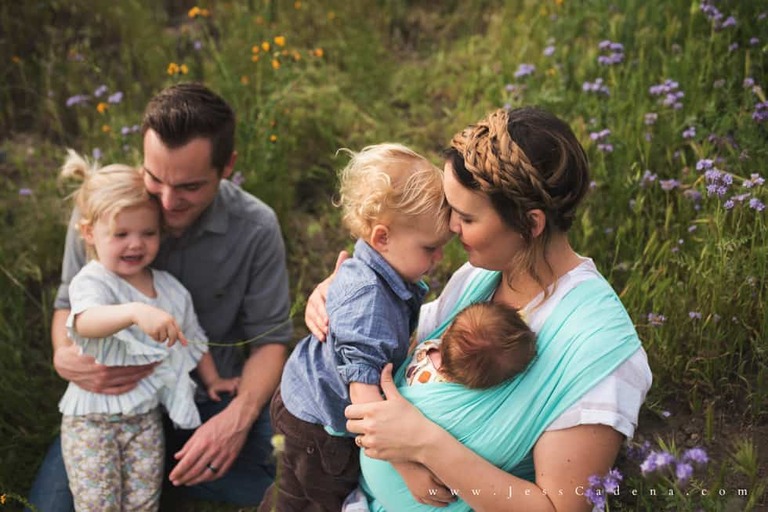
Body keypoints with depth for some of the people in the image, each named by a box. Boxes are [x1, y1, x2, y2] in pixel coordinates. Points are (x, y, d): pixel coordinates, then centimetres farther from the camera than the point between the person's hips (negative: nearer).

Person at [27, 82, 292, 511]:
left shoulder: (257, 229, -18)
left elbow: (269, 338, -9)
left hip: (216, 399, 0)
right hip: (115, 396, 0)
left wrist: (238, 417, -28)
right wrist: (65, 356, -24)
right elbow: (70, 303, 0)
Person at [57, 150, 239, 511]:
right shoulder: (92, 281, -15)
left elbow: (192, 338, 19)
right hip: (92, 415, -4)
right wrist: (136, 312, -53)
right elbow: (85, 322, -38)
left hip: (146, 413, 4)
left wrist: (212, 379, 21)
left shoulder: (170, 289, 4)